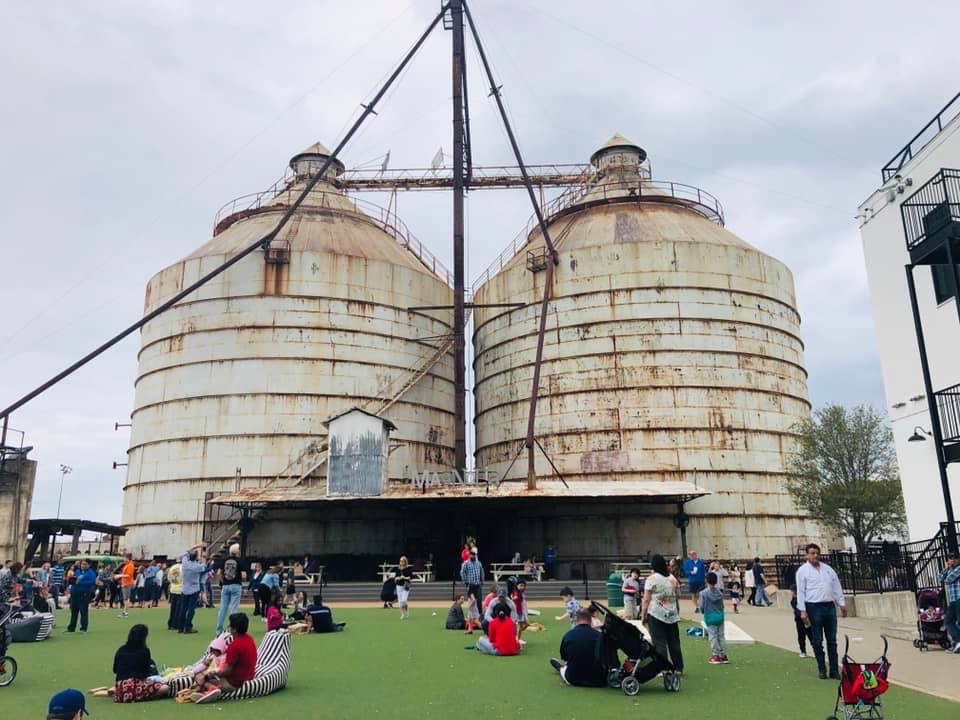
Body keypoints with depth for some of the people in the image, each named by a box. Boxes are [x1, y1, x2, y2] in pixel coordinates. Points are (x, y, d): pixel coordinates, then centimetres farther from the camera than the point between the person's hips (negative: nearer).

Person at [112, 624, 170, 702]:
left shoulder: (121, 650, 11)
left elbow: (115, 670, 23)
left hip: (120, 688, 7)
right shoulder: (144, 651, -2)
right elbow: (147, 673, 6)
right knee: (166, 688, -9)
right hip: (136, 686, -7)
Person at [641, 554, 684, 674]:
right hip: (672, 614, 5)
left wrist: (643, 615, -4)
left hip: (656, 615, -5)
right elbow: (678, 595, 13)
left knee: (659, 643, 0)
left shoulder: (652, 579, -8)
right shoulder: (672, 578, 7)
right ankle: (679, 668, 17)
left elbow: (646, 599, -9)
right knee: (674, 642, 12)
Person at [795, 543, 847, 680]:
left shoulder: (828, 569, 13)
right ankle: (822, 670, 10)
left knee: (832, 640, 7)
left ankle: (834, 670, 13)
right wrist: (802, 610, -12)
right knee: (817, 641, 2)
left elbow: (837, 587, 16)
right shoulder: (803, 571, -2)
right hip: (814, 607, -4)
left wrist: (842, 603, 9)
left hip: (830, 606, 4)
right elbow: (800, 591, -6)